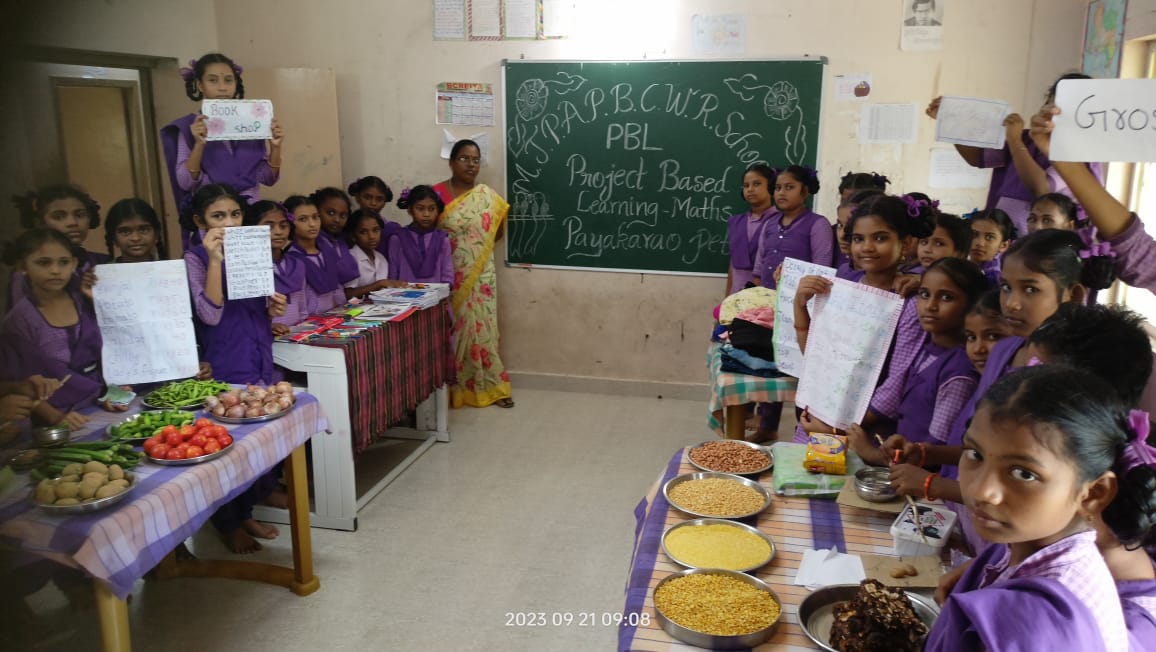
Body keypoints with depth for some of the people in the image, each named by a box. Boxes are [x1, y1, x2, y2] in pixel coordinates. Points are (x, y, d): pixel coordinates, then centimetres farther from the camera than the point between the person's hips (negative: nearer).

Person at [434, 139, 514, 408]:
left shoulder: (489, 196, 3)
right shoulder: (436, 194, -4)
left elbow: (498, 232, 14)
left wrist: (479, 245, 4)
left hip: (479, 277, 2)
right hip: (447, 277, -2)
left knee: (481, 329, 5)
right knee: (450, 330, 4)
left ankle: (490, 386, 16)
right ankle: (451, 387, 16)